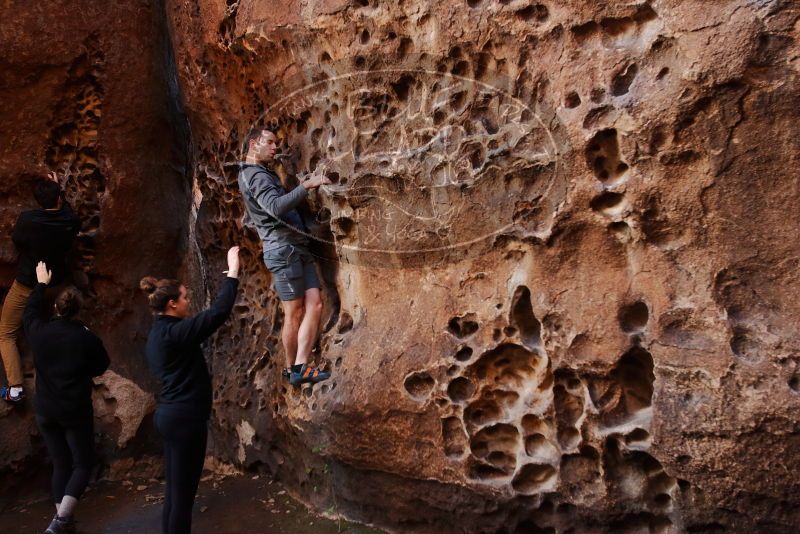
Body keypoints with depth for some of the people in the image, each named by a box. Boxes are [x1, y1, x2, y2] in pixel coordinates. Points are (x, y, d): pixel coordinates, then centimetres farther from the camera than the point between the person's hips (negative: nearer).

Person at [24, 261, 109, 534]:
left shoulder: (40, 333, -6)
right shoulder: (87, 338, -15)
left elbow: (30, 312, 17)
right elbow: (101, 367, 0)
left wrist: (41, 284, 28)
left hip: (45, 410, 4)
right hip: (75, 410, -4)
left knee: (60, 464, 15)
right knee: (83, 464, 7)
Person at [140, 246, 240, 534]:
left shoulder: (158, 332, 9)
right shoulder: (175, 332, -19)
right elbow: (219, 311, -24)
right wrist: (233, 271, -17)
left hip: (170, 415, 10)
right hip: (184, 418, -10)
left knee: (174, 489, 17)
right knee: (183, 493, 0)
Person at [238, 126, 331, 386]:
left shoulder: (263, 174, 24)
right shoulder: (255, 175, -10)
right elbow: (275, 207, -28)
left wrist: (307, 185, 16)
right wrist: (307, 185, -30)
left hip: (298, 248, 9)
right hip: (283, 249, -9)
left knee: (315, 304, -2)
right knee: (294, 314, -2)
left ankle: (300, 368, -3)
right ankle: (292, 369, 12)